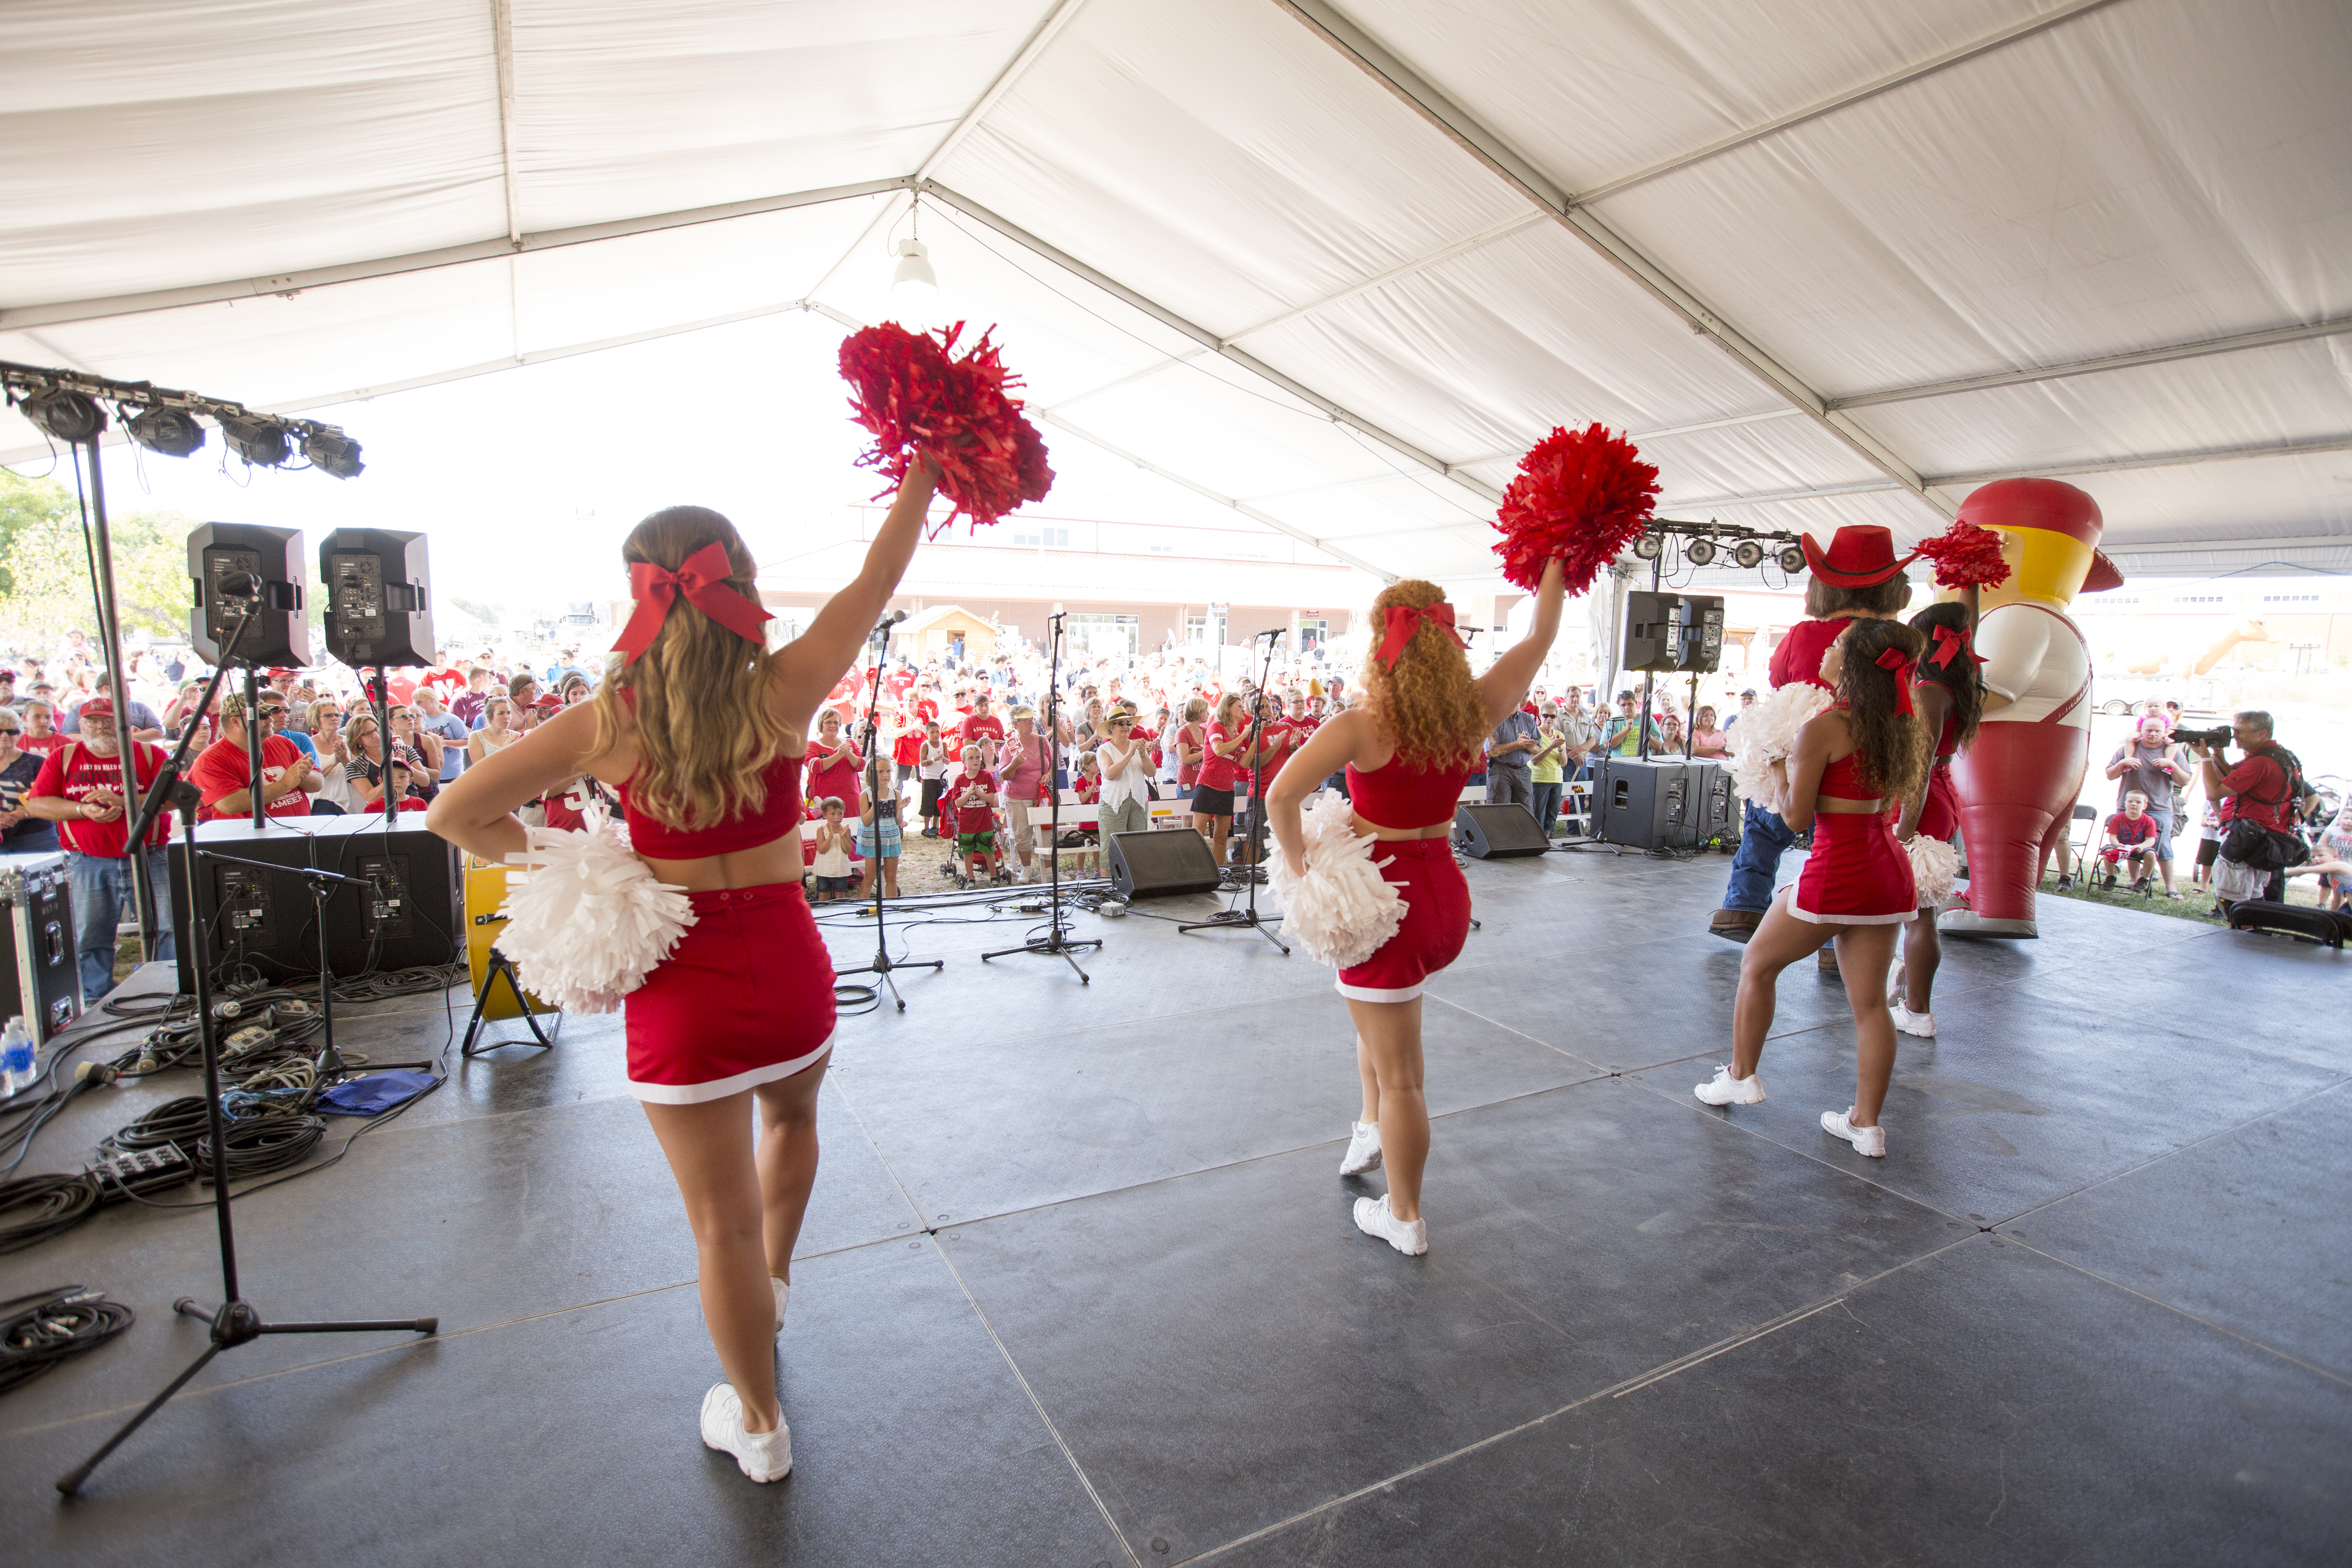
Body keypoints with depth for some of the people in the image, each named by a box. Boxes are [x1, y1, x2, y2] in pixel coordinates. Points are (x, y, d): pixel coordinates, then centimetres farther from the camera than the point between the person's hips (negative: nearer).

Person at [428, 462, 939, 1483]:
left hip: (680, 987, -1)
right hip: (790, 967, 2)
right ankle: (776, 1284, 55)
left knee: (723, 1222, 14)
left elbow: (453, 816, -4)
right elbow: (878, 578, -1)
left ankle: (759, 1426, 33)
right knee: (792, 1114, 34)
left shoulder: (606, 725, -10)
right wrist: (926, 465, 8)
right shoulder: (782, 692, -11)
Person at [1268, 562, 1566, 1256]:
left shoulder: (1360, 726, -18)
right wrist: (1556, 563, 23)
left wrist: (1300, 864, -10)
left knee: (1399, 1074, 7)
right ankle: (1374, 1127, 40)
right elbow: (1540, 637, 11)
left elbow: (1282, 796, -26)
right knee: (1379, 1016, 34)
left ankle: (1405, 1219, 23)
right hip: (1445, 893, 6)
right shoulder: (1473, 711, -4)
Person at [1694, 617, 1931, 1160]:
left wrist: (1783, 769, 4)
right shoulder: (1896, 725, 7)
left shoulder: (1823, 728, -15)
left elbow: (1797, 819, -12)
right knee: (1869, 1001, 11)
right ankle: (1866, 1124, 17)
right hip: (1889, 870, 7)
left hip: (1837, 870, -7)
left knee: (1757, 965, 15)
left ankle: (1741, 1076, 26)